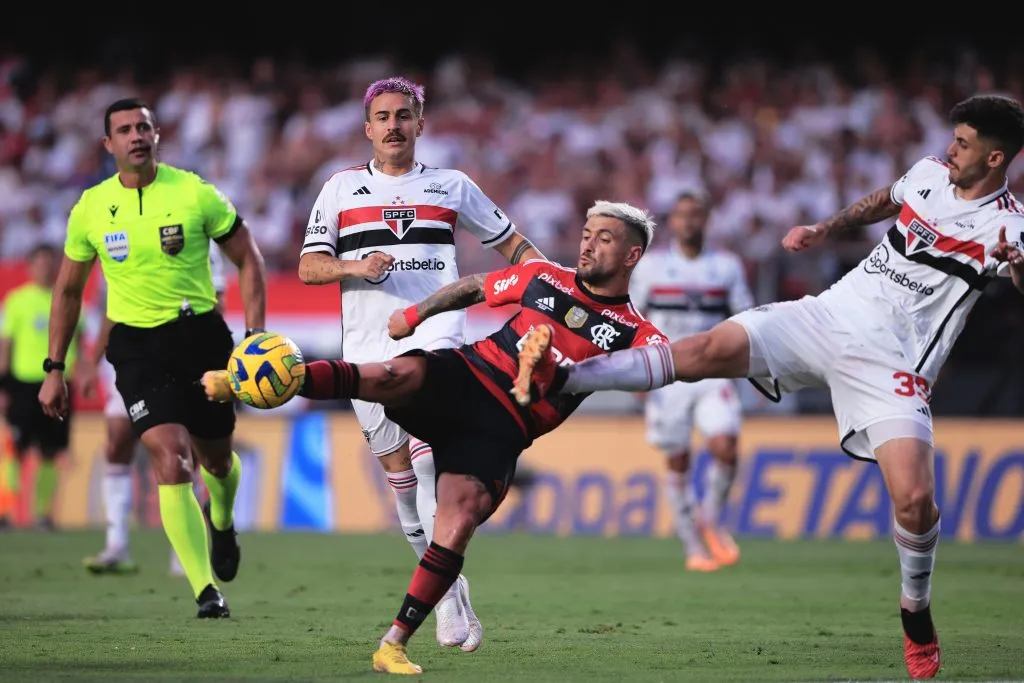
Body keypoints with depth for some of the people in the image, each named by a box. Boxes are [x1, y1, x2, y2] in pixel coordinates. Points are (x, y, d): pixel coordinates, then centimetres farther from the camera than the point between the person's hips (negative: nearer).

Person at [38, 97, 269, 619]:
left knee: (216, 459, 14)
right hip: (137, 345, -1)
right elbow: (68, 290, 12)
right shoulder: (91, 208, -1)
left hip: (201, 334, 1)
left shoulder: (194, 193, -6)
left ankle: (222, 523, 53)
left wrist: (255, 335, -8)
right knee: (171, 459, -19)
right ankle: (206, 592, -18)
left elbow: (248, 260, 2)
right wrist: (55, 369, 9)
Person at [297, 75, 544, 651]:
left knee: (429, 460, -20)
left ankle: (449, 598, -23)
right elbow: (308, 267, 7)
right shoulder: (342, 188, 13)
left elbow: (511, 243, 20)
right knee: (399, 472, 4)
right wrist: (355, 266, -13)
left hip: (434, 337, -3)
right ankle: (451, 592, 15)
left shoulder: (452, 186, 12)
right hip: (368, 349, 3)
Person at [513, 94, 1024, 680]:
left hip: (889, 366, -4)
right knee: (714, 349, -17)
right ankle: (559, 381, -16)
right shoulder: (930, 172, 9)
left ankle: (916, 611, 11)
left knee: (915, 498, -18)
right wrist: (825, 230, 24)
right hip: (831, 315, 4)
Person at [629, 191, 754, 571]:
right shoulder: (651, 266, 2)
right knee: (677, 464, 2)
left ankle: (711, 521, 7)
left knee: (725, 447, -18)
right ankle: (693, 548, 12)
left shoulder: (726, 267, 6)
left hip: (712, 374, 1)